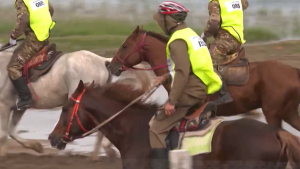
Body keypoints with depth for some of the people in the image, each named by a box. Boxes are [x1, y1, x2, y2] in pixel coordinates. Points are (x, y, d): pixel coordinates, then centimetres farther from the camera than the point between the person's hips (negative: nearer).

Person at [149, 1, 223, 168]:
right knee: (156, 121, 21)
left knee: (157, 129, -8)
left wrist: (172, 101, -23)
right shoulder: (190, 34, 17)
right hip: (200, 90, 10)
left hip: (188, 95, -10)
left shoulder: (178, 41, -14)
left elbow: (183, 72, -24)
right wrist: (167, 77, 20)